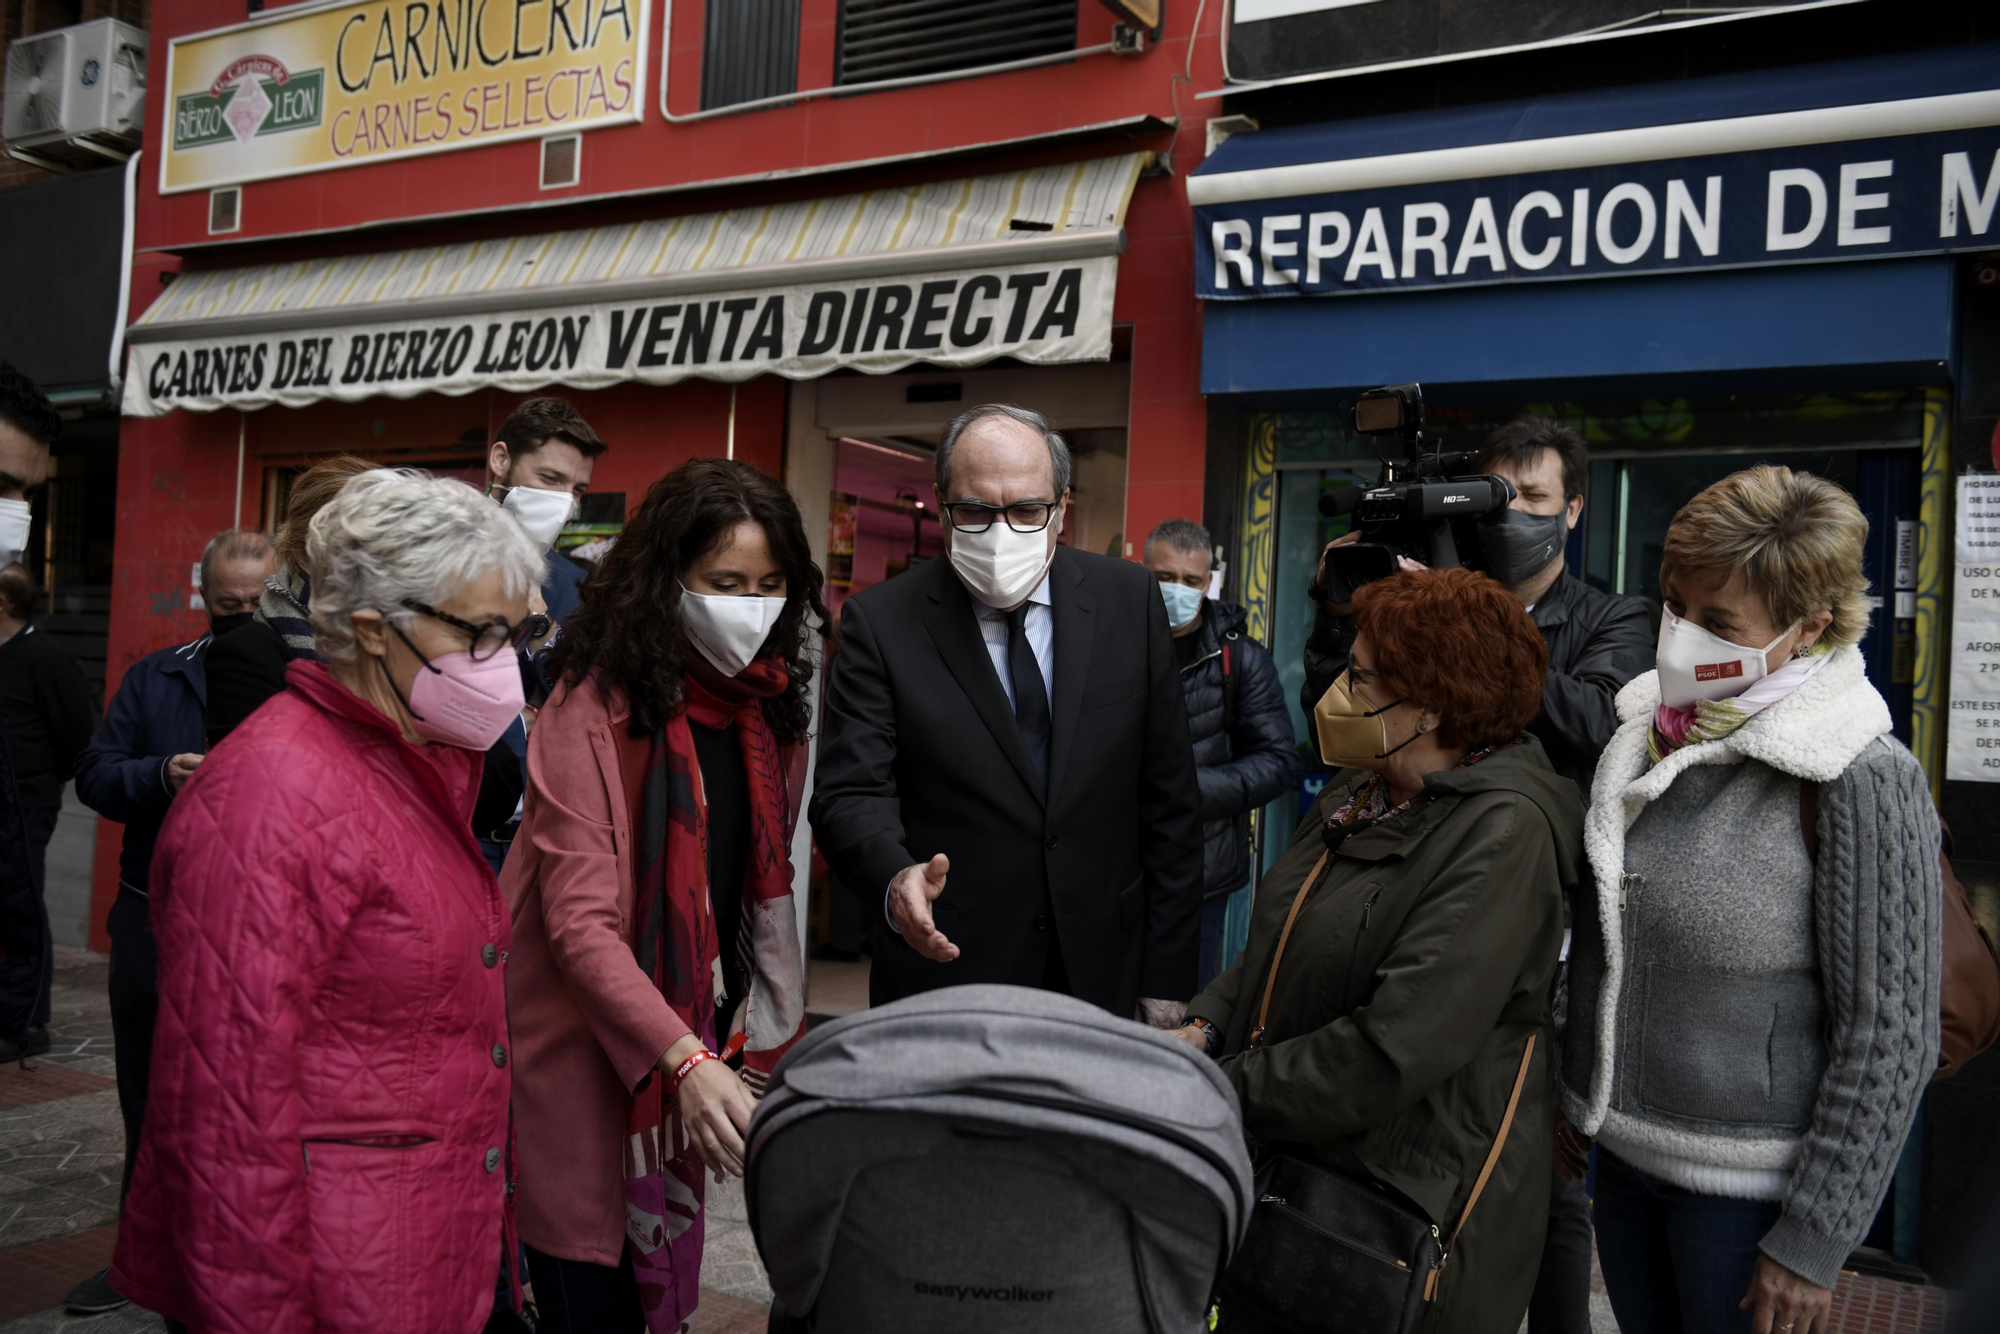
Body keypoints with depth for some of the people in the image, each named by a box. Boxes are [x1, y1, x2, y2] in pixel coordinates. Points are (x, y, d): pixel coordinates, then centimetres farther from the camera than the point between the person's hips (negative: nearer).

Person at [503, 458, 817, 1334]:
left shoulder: (764, 707, 5)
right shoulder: (593, 709, -15)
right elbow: (581, 923, -21)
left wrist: (749, 1041, 5)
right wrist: (686, 1059, -32)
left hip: (698, 1046, 6)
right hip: (588, 1056, -6)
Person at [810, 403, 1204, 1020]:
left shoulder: (1130, 598, -3)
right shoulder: (880, 622, -9)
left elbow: (1167, 797, -1)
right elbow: (850, 793, -13)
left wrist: (1168, 976, -1)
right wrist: (895, 878, -36)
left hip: (1102, 972, 2)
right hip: (943, 971, -2)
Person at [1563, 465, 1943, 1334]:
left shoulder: (1862, 781, -18)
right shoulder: (1644, 732, 1)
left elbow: (1889, 1039, -17)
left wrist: (1812, 1242, -15)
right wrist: (1568, 1094, 15)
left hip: (1748, 1185, -6)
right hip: (1622, 1147, 6)